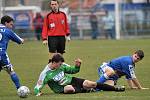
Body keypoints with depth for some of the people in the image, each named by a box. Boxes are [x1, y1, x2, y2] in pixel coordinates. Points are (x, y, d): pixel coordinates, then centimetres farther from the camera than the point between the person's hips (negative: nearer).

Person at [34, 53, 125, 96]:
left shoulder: (61, 65, -3)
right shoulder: (45, 74, -18)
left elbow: (73, 70, 10)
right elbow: (38, 87, -16)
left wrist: (77, 66, -10)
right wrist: (38, 92, -37)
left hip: (71, 80, 5)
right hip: (62, 88, -5)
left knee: (91, 83, -9)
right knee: (70, 89, -43)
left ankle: (115, 88, -2)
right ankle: (85, 90, -16)